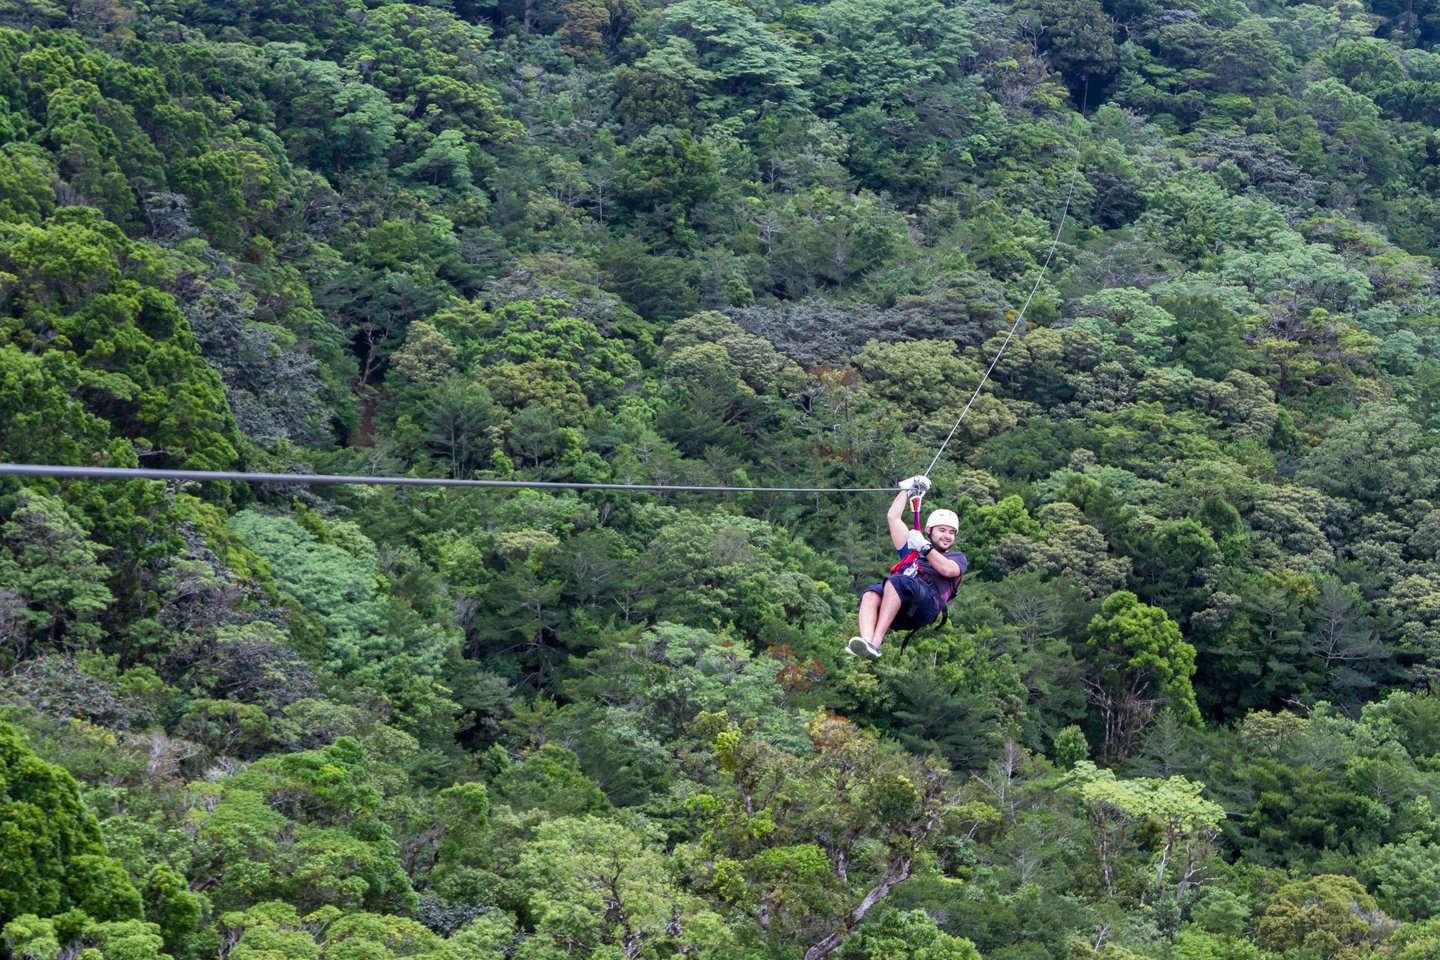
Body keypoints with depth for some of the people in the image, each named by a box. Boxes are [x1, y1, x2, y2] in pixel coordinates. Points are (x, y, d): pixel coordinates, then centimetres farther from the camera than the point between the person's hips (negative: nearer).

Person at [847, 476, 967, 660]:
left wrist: (923, 547, 8)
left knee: (895, 582, -36)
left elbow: (947, 569, 4)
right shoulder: (911, 550, 40)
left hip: (927, 605, -4)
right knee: (871, 594, -31)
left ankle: (876, 643, -50)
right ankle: (866, 641, -57)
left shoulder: (958, 558, 30)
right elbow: (893, 517, 40)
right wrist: (907, 489, 46)